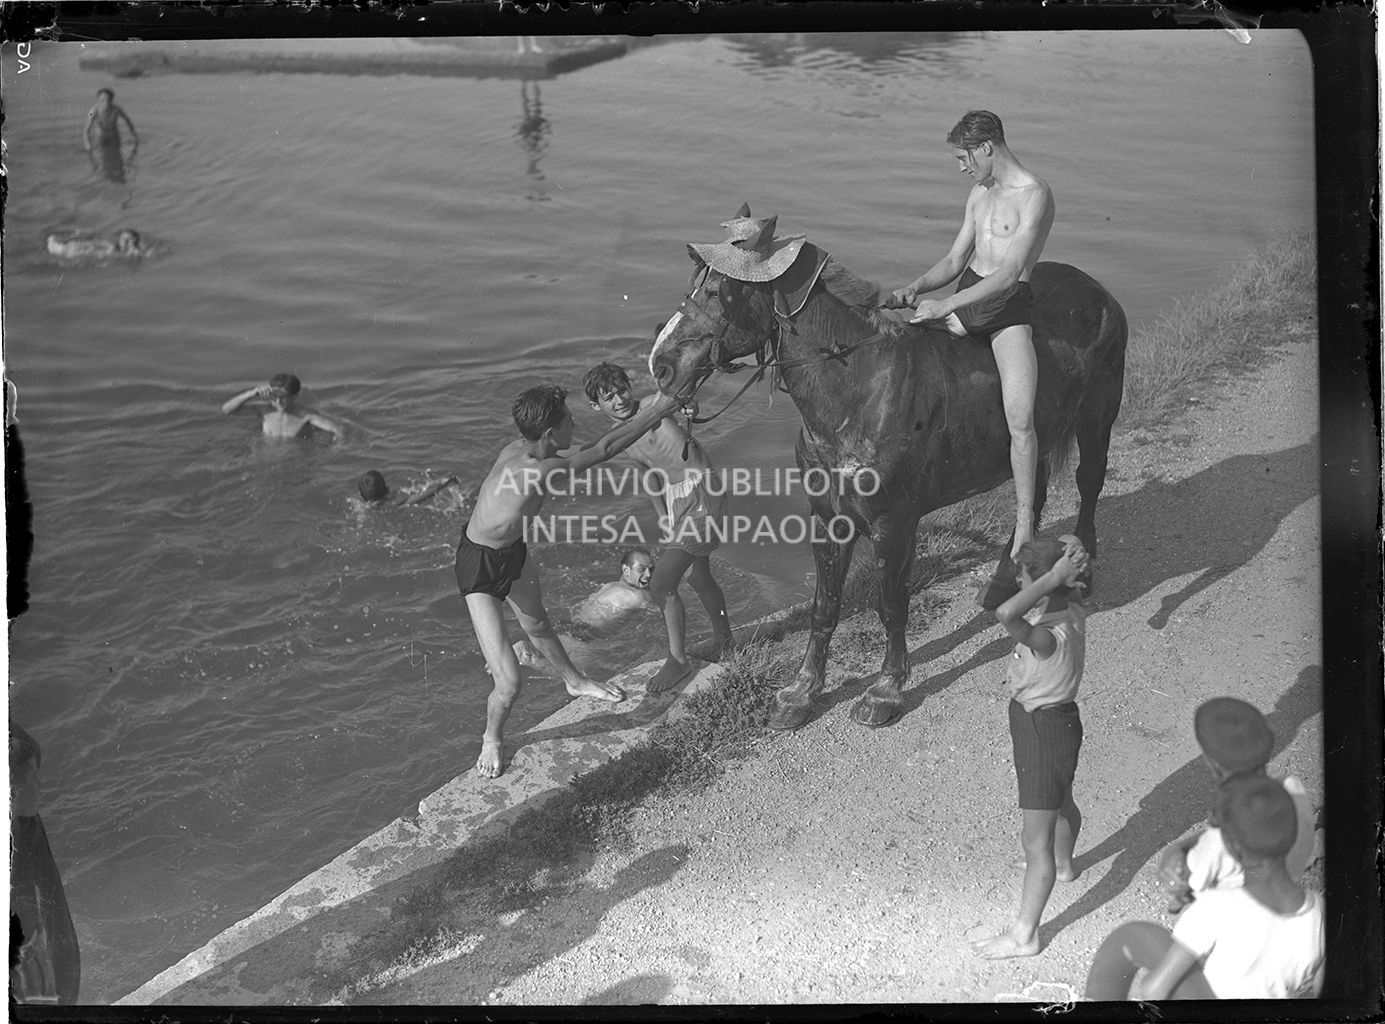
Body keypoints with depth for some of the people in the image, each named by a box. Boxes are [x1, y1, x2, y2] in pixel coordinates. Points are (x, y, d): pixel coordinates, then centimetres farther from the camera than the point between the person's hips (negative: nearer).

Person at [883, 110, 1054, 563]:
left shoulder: (1034, 196, -13)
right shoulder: (979, 194, 13)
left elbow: (1009, 274, -22)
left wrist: (944, 305, -25)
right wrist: (916, 287, -3)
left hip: (1009, 307, -8)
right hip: (965, 297, 8)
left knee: (1020, 419, -19)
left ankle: (1024, 526, -12)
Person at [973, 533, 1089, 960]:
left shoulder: (1049, 638, -36)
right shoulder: (1072, 610, -9)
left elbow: (1005, 614, -54)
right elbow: (1066, 547, 10)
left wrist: (1053, 578, -45)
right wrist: (1065, 568, -13)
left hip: (1043, 729, -10)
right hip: (1059, 718, 10)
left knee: (1035, 839, 5)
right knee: (1061, 802, 36)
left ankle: (1024, 935, 19)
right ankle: (1062, 864, 65)